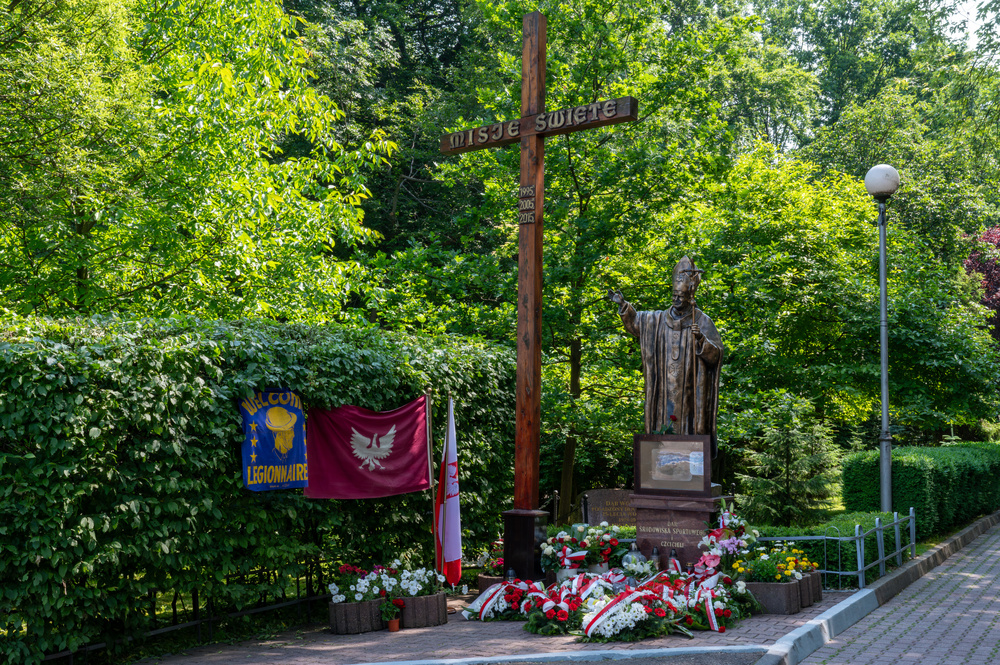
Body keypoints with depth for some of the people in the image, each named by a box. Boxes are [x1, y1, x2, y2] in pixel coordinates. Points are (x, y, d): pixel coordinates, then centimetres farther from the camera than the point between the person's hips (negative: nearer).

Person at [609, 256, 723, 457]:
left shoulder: (702, 322, -3)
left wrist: (701, 339, -24)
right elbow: (635, 322, 25)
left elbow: (716, 354, -9)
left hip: (690, 387, -4)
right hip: (666, 389, 4)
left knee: (689, 422, -4)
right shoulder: (661, 319, 10)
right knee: (666, 420, 2)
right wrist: (623, 305, 13)